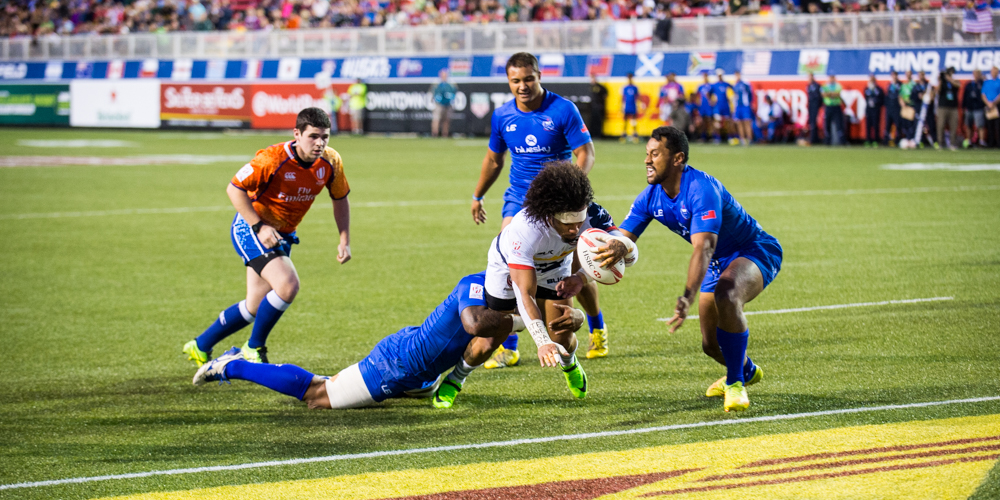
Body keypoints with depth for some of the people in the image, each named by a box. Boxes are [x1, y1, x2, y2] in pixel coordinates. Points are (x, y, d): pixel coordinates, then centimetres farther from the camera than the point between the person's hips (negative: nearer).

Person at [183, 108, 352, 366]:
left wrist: (344, 240, -2)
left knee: (256, 307, 10)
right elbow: (235, 188, -19)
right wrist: (259, 227, -25)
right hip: (250, 228, -7)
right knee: (287, 284, -27)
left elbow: (340, 199, 7)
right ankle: (254, 349, -8)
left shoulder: (330, 162, -10)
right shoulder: (273, 159, -26)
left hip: (283, 235, 7)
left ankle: (200, 347, 29)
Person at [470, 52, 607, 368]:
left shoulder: (563, 110, -12)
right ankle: (507, 348, -10)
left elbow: (585, 153, -12)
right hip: (518, 200, 2)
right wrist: (478, 196, 24)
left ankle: (598, 331, 34)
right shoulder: (502, 116, 0)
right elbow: (494, 159, 17)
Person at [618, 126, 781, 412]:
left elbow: (703, 248, -43)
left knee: (726, 296, -39)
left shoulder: (701, 188, -32)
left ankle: (735, 384, -25)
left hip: (757, 251, -8)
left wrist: (688, 296, -57)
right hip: (720, 263, 8)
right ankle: (746, 371, 45)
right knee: (712, 345, 9)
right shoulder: (650, 198, -7)